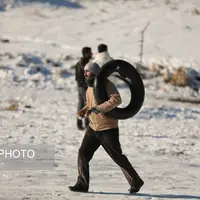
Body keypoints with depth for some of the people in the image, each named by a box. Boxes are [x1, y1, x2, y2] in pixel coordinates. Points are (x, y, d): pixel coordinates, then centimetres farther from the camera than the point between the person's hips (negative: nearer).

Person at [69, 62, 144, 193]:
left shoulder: (106, 84, -16)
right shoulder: (90, 87, 11)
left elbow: (117, 99, -31)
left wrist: (97, 108, -34)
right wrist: (84, 111, 6)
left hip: (108, 129, -8)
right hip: (93, 128, 8)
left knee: (117, 156, -1)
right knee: (83, 153, -1)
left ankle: (136, 182, 12)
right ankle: (82, 184, 5)